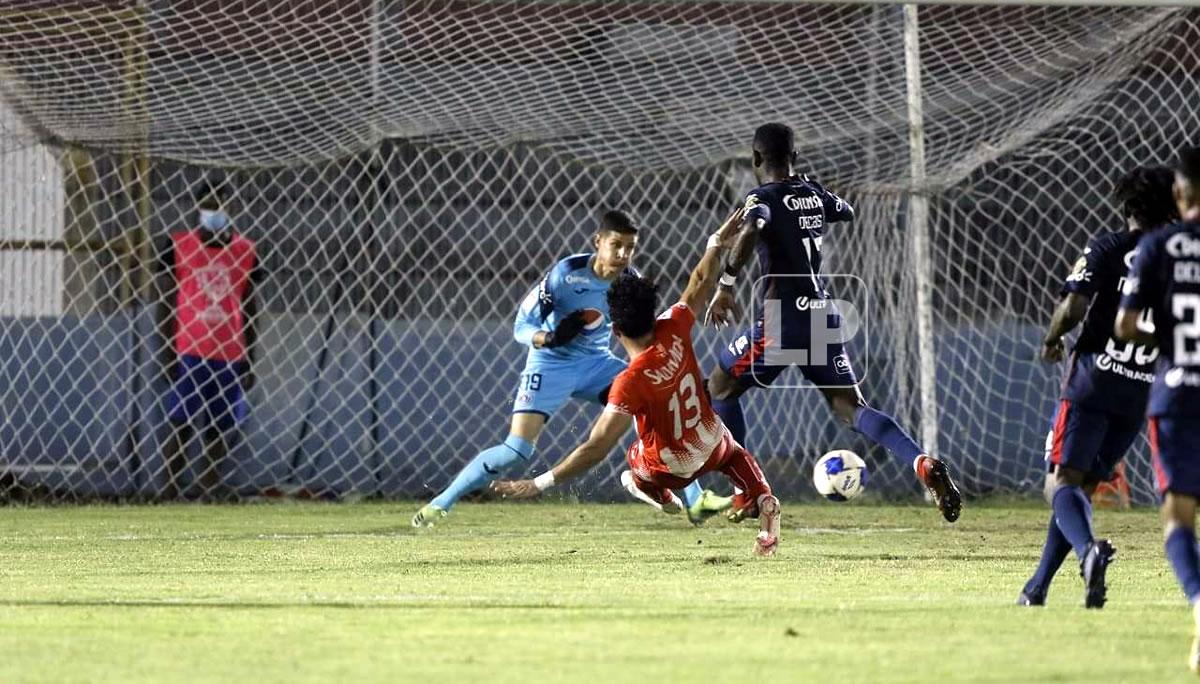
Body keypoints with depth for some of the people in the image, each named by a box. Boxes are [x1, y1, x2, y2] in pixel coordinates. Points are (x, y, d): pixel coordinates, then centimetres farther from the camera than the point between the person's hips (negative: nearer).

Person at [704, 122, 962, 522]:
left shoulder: (764, 198, -8)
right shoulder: (813, 193, 12)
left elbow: (751, 231, -31)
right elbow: (847, 212, 35)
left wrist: (726, 286, -28)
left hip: (784, 320, -6)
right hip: (824, 317, 6)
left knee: (720, 388, 14)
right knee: (851, 408, 7)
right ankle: (924, 463, -18)